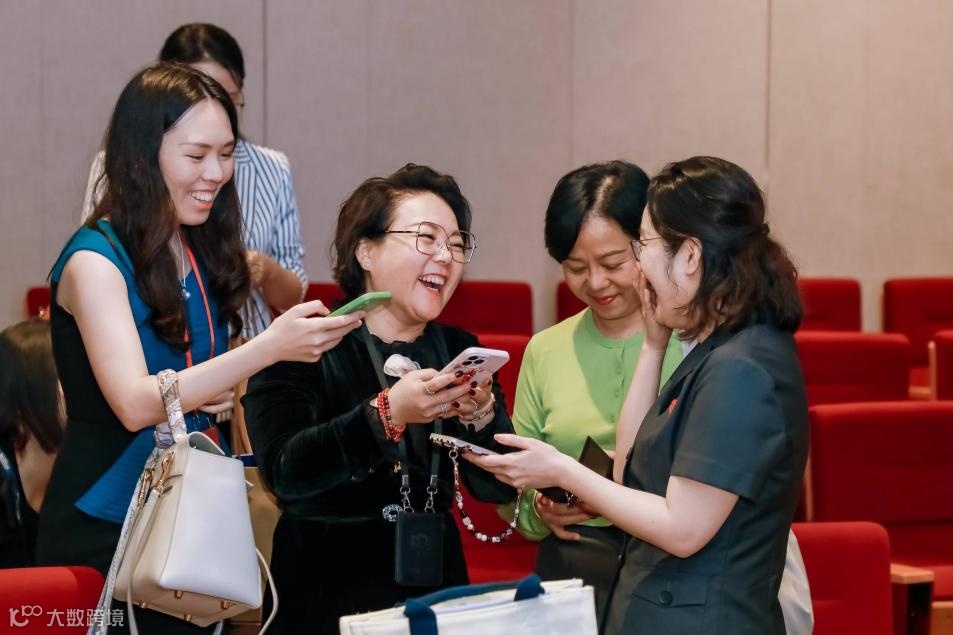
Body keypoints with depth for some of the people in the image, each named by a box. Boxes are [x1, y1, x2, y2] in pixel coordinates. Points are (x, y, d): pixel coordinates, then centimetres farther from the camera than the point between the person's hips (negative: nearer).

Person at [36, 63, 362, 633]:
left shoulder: (207, 255, 9)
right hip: (102, 533, -6)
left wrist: (224, 393, -3)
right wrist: (270, 347, -30)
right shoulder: (95, 261, -12)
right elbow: (135, 403, -23)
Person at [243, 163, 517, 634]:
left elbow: (497, 488, 3)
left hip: (435, 587, 4)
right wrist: (387, 414, -27)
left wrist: (481, 417, -15)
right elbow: (285, 474, -17)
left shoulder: (460, 350, 10)